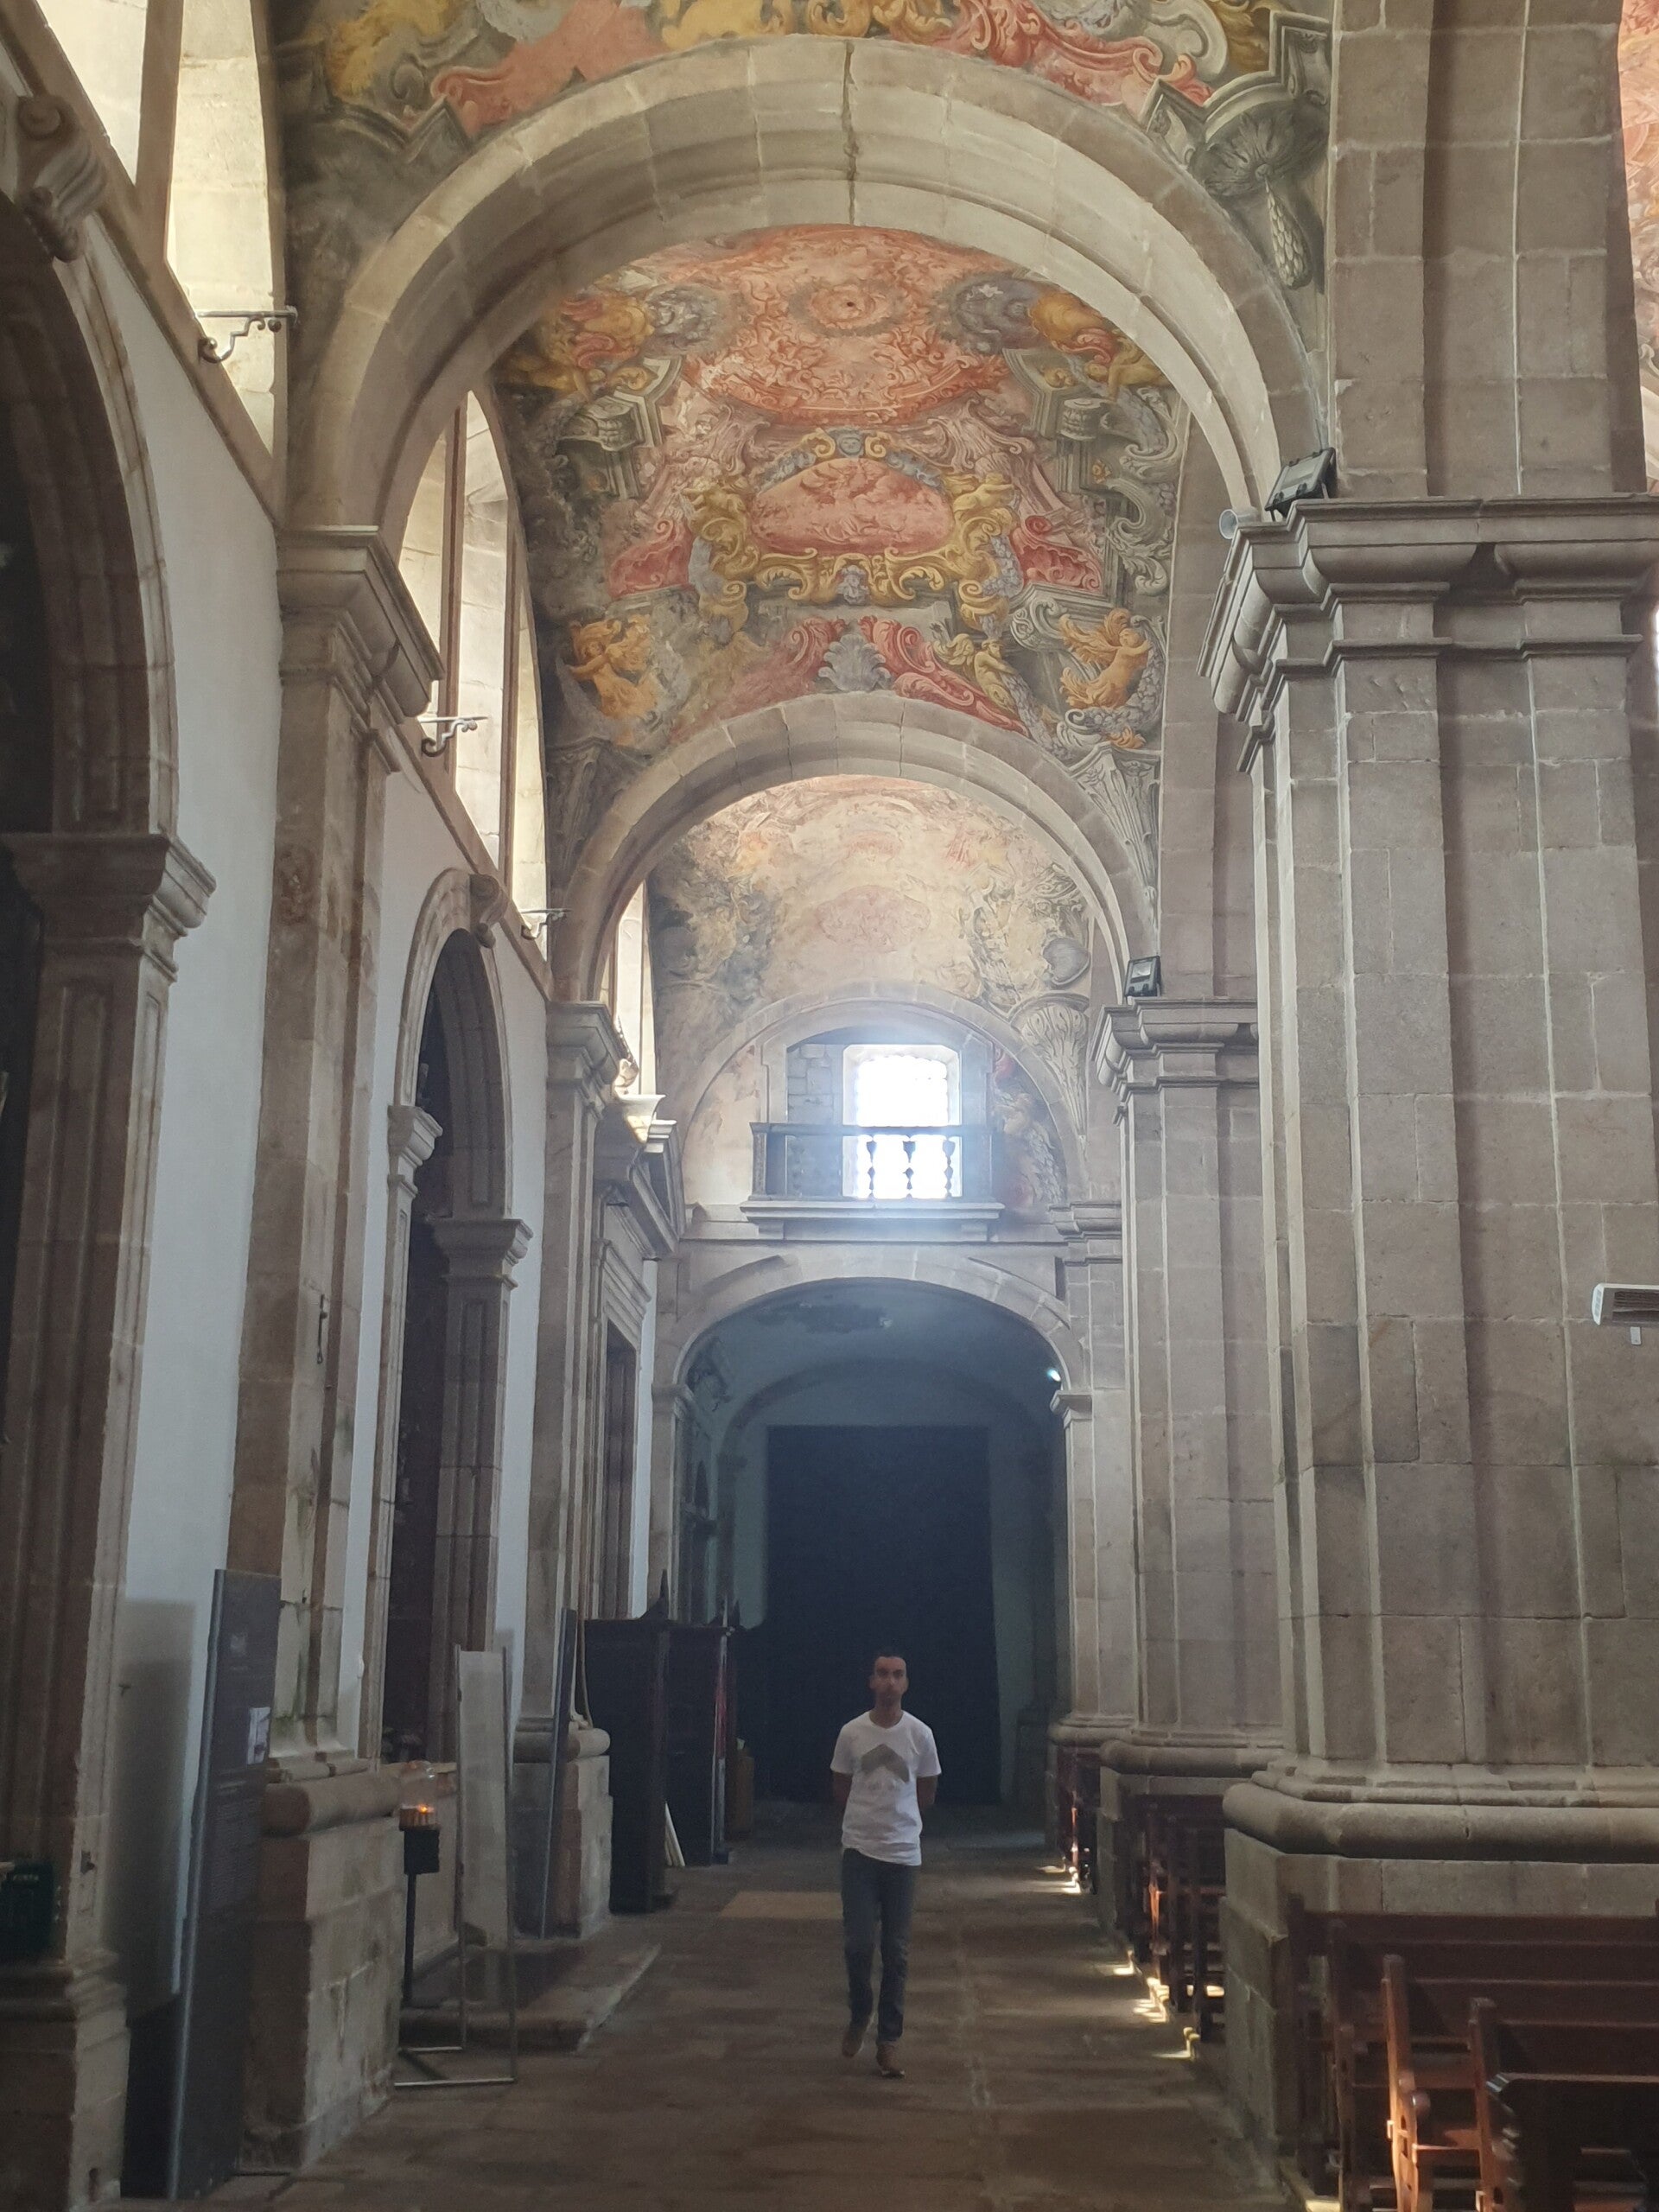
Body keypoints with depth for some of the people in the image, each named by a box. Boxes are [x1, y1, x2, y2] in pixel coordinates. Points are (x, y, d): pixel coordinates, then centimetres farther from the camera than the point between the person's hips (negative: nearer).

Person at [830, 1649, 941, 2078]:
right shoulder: (851, 1733, -3)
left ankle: (888, 2041, 12)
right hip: (859, 1851, 0)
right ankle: (859, 2016, 23)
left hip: (903, 1853, 1)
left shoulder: (920, 1734, -2)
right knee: (858, 1944, -5)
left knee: (896, 1953, 4)